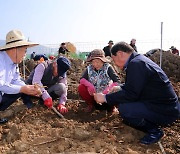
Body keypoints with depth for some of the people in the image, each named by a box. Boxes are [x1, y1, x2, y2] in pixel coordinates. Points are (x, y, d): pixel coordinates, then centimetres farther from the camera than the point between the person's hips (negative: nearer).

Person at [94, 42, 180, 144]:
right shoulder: (139, 59, 10)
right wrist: (119, 88, 17)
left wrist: (105, 98, -14)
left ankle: (154, 131, -3)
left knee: (124, 108, -24)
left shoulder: (136, 64, -21)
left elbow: (130, 94, -22)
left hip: (166, 112, -10)